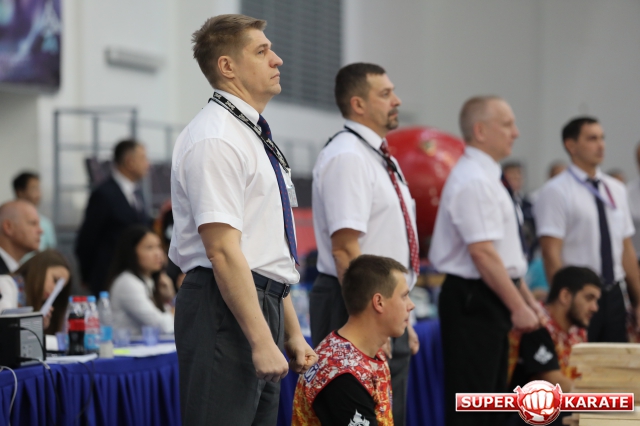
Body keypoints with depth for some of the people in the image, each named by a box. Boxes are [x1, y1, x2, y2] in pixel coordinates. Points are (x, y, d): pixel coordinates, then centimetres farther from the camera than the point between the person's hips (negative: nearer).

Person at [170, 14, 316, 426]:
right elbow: (222, 250, -20)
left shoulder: (254, 137, 18)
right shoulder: (215, 140, -13)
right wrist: (262, 341, -22)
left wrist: (291, 331, 21)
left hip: (262, 301, 10)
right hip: (225, 307, -10)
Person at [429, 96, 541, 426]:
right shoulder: (473, 181, -17)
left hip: (490, 300, 11)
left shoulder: (486, 176, 16)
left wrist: (526, 299, 21)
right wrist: (518, 307, -19)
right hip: (474, 299, -11)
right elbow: (482, 253, -22)